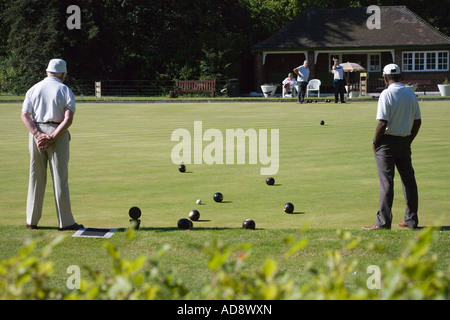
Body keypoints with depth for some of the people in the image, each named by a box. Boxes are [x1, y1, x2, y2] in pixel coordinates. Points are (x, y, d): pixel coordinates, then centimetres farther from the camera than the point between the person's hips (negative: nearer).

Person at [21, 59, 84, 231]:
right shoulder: (65, 90, 2)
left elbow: (25, 115, -2)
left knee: (36, 177, 9)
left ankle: (32, 220, 10)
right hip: (57, 134, -3)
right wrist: (52, 138, -16)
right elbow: (68, 119, -12)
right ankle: (65, 221, 0)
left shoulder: (34, 89, 11)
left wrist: (38, 135, -12)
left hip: (36, 132, 3)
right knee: (60, 178, -1)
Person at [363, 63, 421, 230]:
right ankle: (411, 219, 17)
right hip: (405, 141, 6)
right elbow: (417, 121, 10)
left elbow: (382, 123, -19)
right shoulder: (410, 93, 6)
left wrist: (375, 141, -7)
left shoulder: (386, 94, -14)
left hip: (388, 141, -6)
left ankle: (383, 221, -5)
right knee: (409, 180, 12)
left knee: (386, 181, -5)